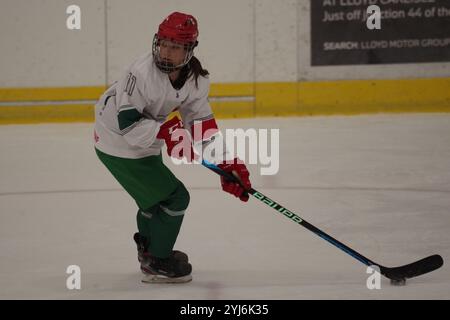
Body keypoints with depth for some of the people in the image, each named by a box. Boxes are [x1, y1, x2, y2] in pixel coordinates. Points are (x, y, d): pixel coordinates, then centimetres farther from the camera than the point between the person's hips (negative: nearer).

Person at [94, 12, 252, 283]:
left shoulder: (197, 79, -10)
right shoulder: (142, 73, -32)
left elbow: (202, 124, -6)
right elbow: (127, 124, -31)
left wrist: (227, 163, -14)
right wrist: (166, 131, -43)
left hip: (146, 143, 8)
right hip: (119, 146, -8)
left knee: (155, 194, 28)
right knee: (174, 197, -8)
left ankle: (148, 248, 54)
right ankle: (156, 263, 9)